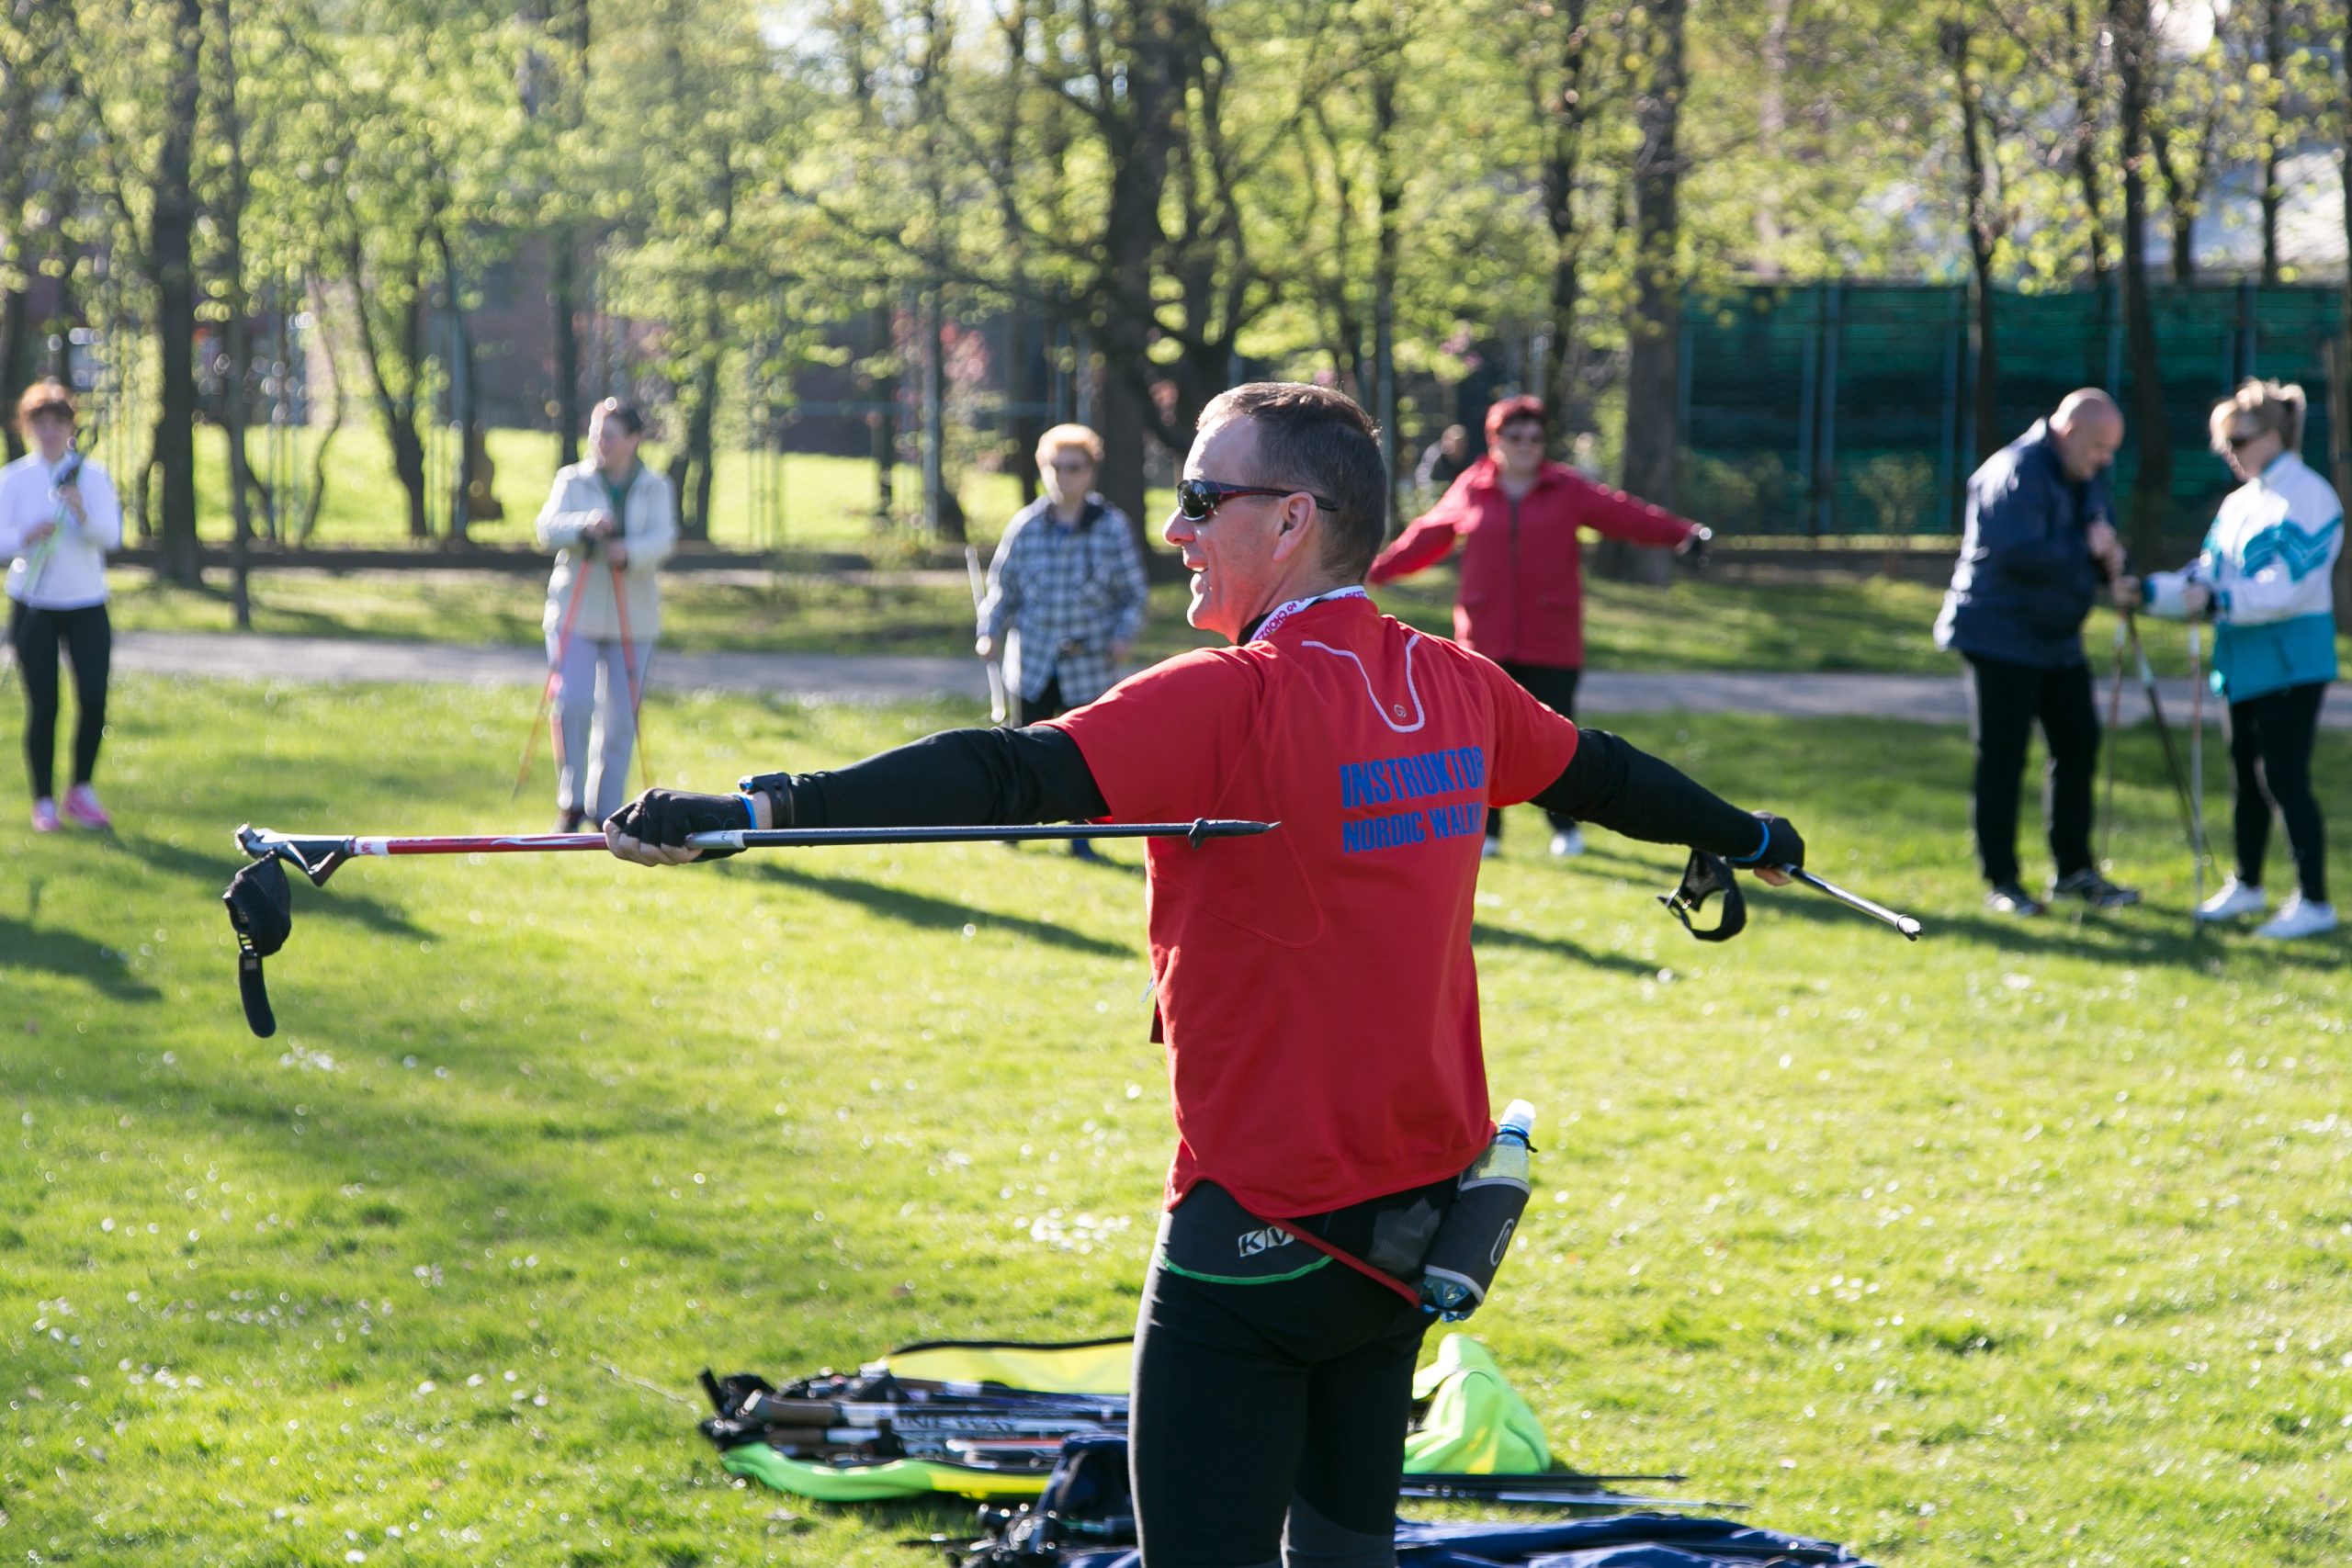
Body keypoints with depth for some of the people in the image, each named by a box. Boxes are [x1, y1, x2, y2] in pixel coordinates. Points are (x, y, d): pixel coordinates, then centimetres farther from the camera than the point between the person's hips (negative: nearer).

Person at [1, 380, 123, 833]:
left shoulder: (93, 475, 1)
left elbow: (111, 536, -9)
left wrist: (82, 515, -29)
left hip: (86, 604, 1)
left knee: (94, 698, -6)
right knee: (43, 705, -2)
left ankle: (81, 791, 14)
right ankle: (43, 802, 9)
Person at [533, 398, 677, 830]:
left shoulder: (655, 488, 5)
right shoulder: (573, 481, 5)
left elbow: (663, 539, -11)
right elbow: (548, 528, -10)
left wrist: (630, 553, -32)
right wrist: (585, 525, -31)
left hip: (633, 618, 1)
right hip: (575, 613, -1)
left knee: (620, 718, 2)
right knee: (573, 702, -15)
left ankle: (606, 809, 15)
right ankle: (571, 801, 0)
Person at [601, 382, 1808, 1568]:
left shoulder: (1229, 703, -18)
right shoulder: (1457, 688, 5)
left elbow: (1007, 775, -30)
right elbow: (1599, 773, 23)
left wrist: (756, 809, -38)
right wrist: (1745, 840, 44)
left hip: (1260, 1240, -8)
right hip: (1415, 1229, 8)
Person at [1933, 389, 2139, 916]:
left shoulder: (2087, 478, 10)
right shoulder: (2016, 474, -19)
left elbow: (2096, 542, 20)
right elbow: (2019, 555, -30)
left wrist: (2110, 559, -4)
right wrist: (2085, 548, -20)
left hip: (2058, 637, 9)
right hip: (2002, 638, -9)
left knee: (2078, 748, 9)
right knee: (2002, 760, -4)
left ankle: (2074, 870, 19)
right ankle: (2000, 882, 2)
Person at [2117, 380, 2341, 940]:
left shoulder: (2307, 497, -13)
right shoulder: (2239, 504, 14)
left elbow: (2290, 588, -21)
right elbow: (2205, 578, 12)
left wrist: (2219, 600, -27)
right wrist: (2145, 592, 0)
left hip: (2291, 660, -9)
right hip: (2246, 662, 9)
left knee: (2283, 778, -10)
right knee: (2248, 774, 16)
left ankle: (2314, 902, -5)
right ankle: (2247, 887, 29)